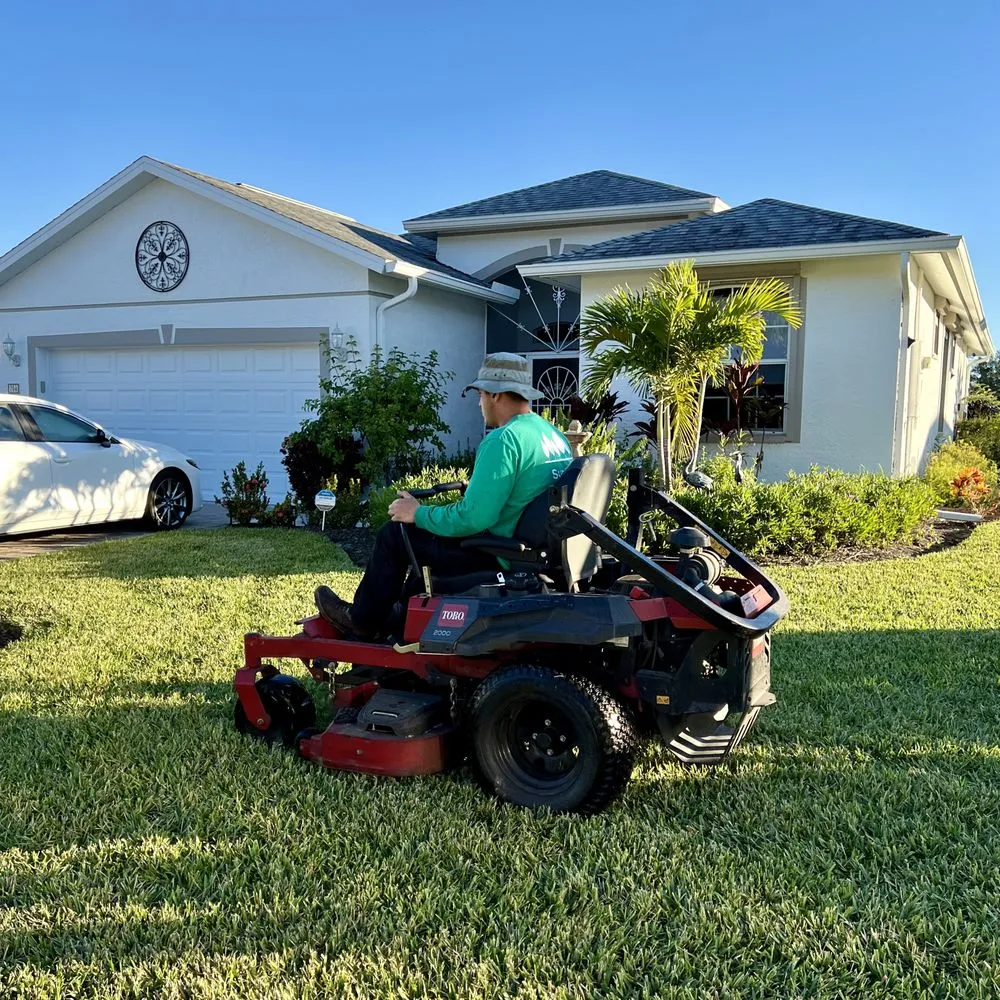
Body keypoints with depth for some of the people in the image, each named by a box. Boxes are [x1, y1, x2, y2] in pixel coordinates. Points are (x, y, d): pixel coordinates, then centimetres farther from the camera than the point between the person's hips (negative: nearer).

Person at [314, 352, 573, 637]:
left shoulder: (503, 439, -21)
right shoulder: (555, 435, 7)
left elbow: (472, 517, -25)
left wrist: (418, 514, -10)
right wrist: (475, 487, 24)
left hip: (498, 559, -9)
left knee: (394, 533, 5)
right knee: (427, 531, 27)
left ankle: (362, 619, 23)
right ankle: (397, 620, 35)